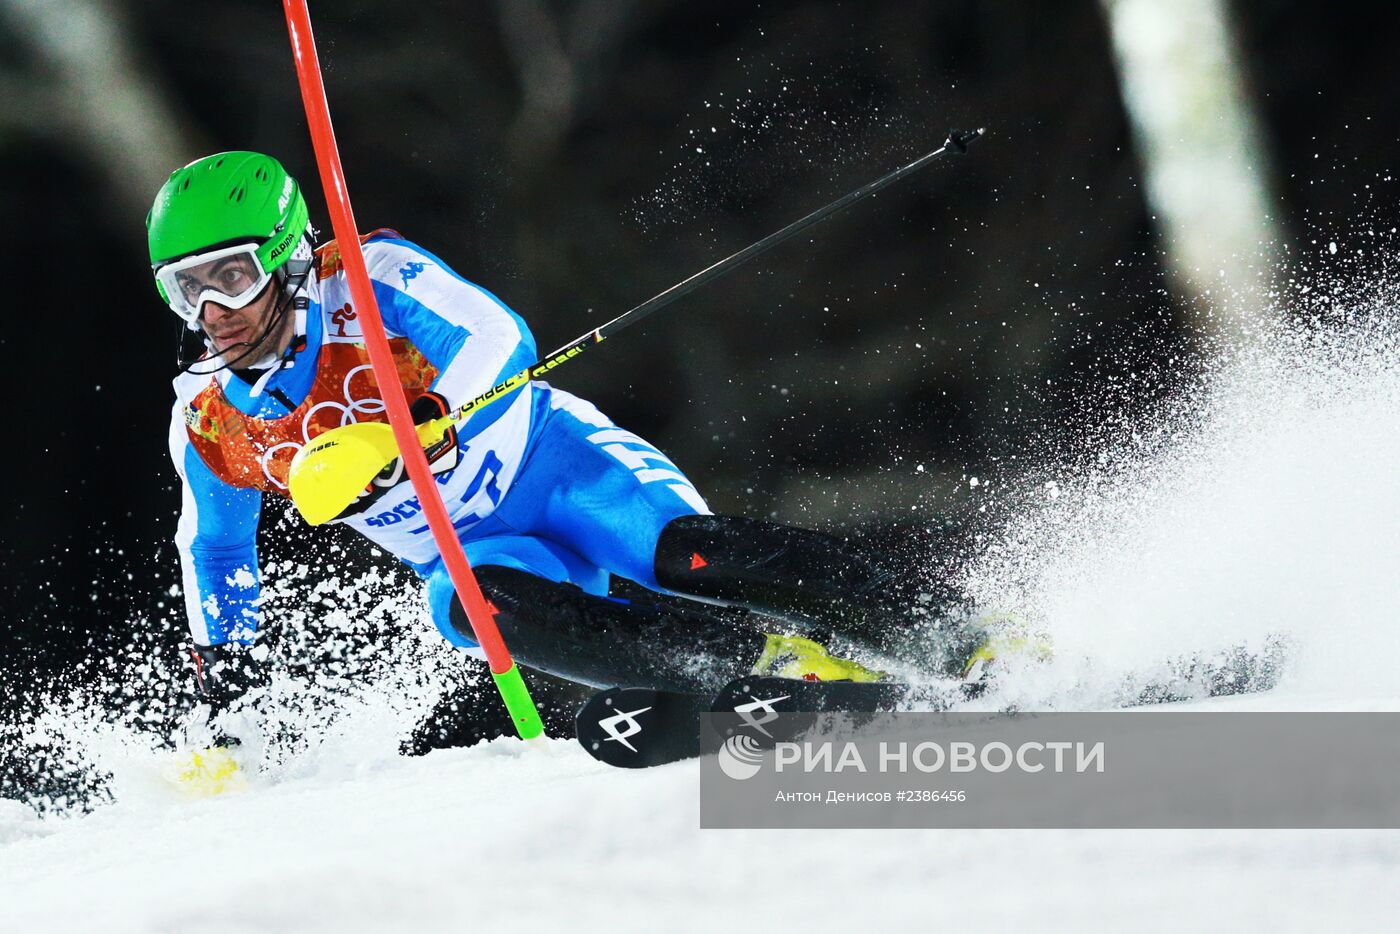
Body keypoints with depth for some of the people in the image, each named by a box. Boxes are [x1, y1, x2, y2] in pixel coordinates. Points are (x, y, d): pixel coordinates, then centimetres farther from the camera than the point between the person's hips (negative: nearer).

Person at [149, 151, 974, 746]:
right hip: (474, 553, 3)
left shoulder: (368, 281, -17)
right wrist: (223, 666, 10)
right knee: (471, 606, -33)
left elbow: (498, 342, -27)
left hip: (547, 459, -3)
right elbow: (216, 548, 15)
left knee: (684, 552, -31)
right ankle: (774, 663, -33)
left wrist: (409, 439, -42)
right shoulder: (209, 428, -3)